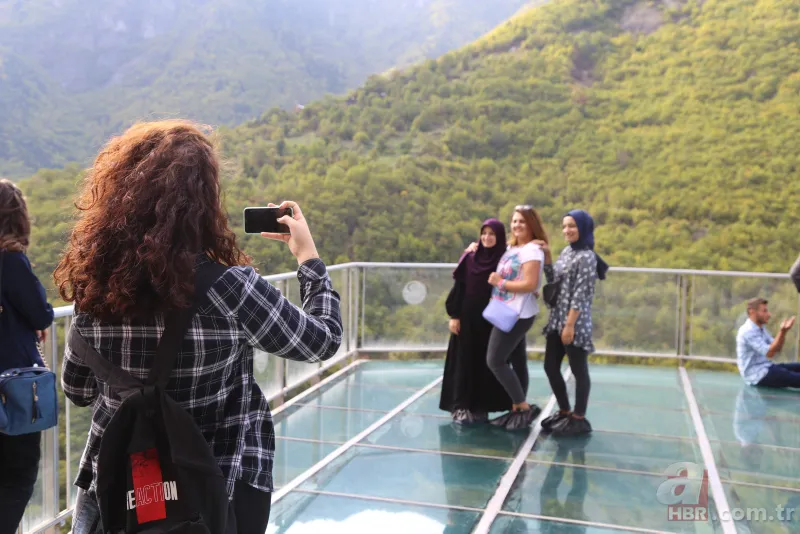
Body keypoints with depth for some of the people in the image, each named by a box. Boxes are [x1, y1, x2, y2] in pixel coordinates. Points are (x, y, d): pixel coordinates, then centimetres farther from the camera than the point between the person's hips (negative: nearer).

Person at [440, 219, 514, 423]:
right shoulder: (469, 258, 3)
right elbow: (459, 288, 2)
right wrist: (454, 315, -4)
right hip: (467, 318, 1)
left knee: (486, 364, 5)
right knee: (464, 362, 3)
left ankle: (481, 407, 15)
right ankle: (461, 406, 10)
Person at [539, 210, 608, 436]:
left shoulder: (586, 257, -13)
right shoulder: (566, 252, 12)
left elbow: (580, 295, -16)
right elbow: (554, 281, 15)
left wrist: (570, 325, -18)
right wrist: (547, 256, 5)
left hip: (576, 322, -9)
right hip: (556, 320, 9)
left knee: (579, 371, 3)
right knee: (550, 367, 13)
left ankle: (579, 418, 15)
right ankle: (564, 411, 27)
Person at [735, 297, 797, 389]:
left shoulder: (760, 329, 14)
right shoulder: (748, 331, -19)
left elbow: (777, 348, 11)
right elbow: (769, 353, -24)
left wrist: (783, 332, -5)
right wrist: (782, 332, -27)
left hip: (766, 368, 10)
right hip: (757, 376, -10)